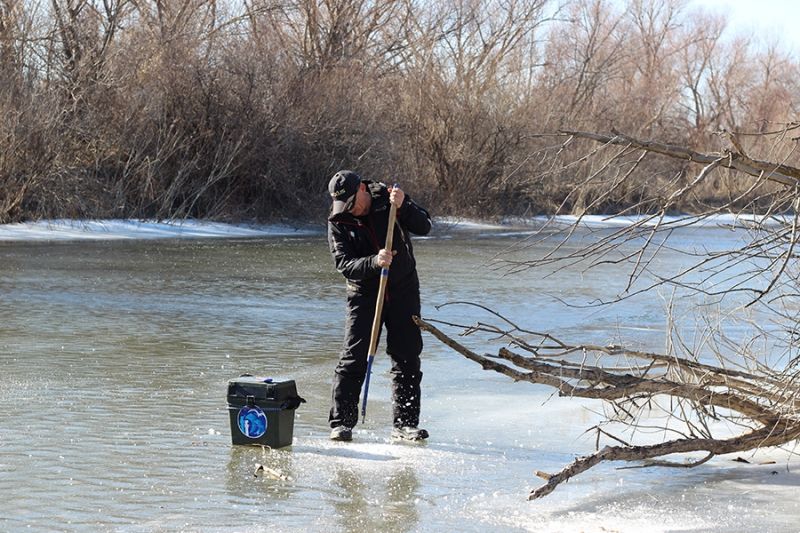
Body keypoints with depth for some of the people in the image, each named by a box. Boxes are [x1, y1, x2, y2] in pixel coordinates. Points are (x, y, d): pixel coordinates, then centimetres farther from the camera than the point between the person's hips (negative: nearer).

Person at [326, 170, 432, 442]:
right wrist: (374, 262, -34)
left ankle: (405, 423, 10)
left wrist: (403, 207, -29)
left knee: (407, 358, 2)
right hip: (364, 294, -1)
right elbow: (343, 264, -18)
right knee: (353, 359, -8)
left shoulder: (387, 198, -7)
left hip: (403, 289, 1)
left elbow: (424, 227, -13)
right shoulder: (338, 222, -9)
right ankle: (341, 423, -3)